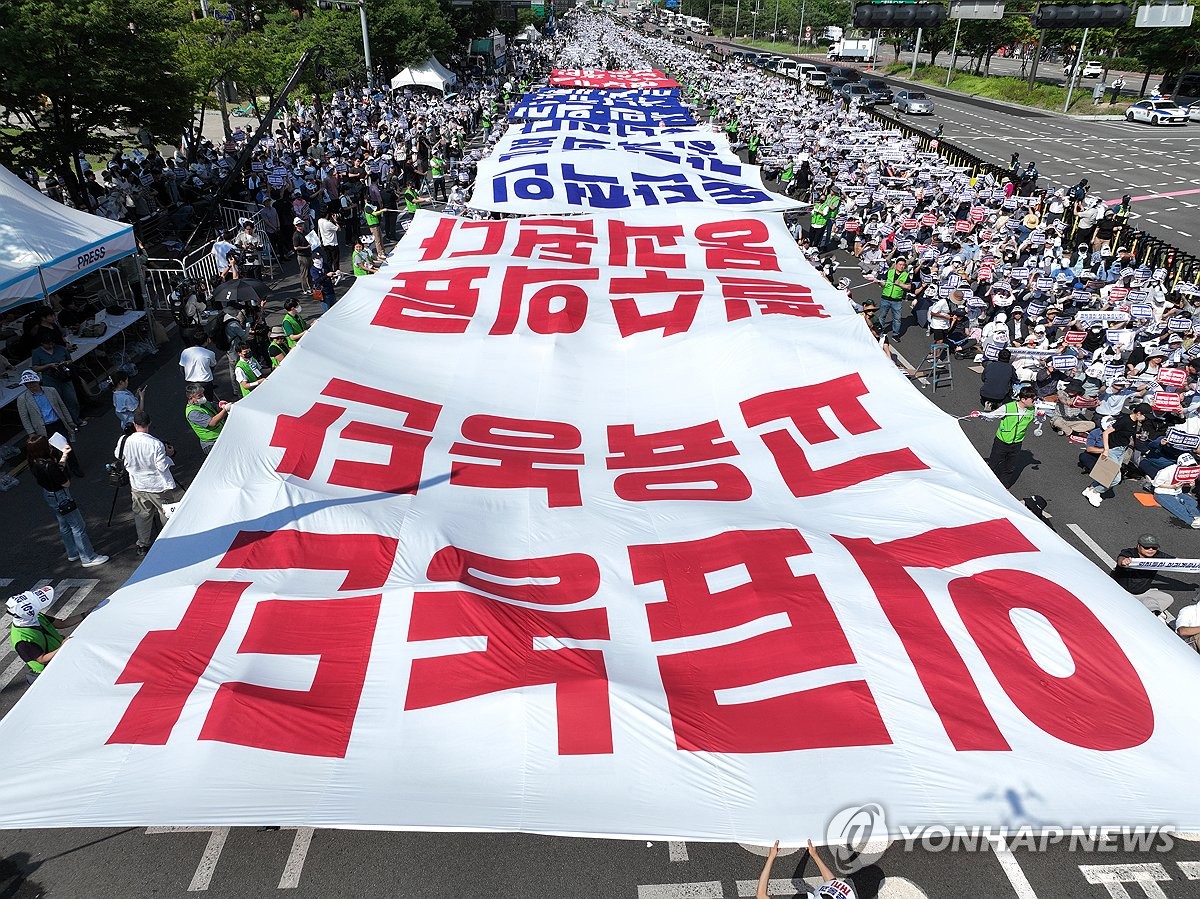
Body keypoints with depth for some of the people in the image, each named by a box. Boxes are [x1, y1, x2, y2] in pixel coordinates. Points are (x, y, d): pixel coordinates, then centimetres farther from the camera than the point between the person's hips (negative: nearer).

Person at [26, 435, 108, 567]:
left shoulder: (35, 462, -8)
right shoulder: (48, 466, -34)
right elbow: (66, 483, -22)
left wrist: (63, 455, -2)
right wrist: (61, 466, -11)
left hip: (49, 495, 10)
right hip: (60, 497, -10)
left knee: (64, 525, 25)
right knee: (78, 526, 3)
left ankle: (73, 553, 41)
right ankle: (88, 558, 11)